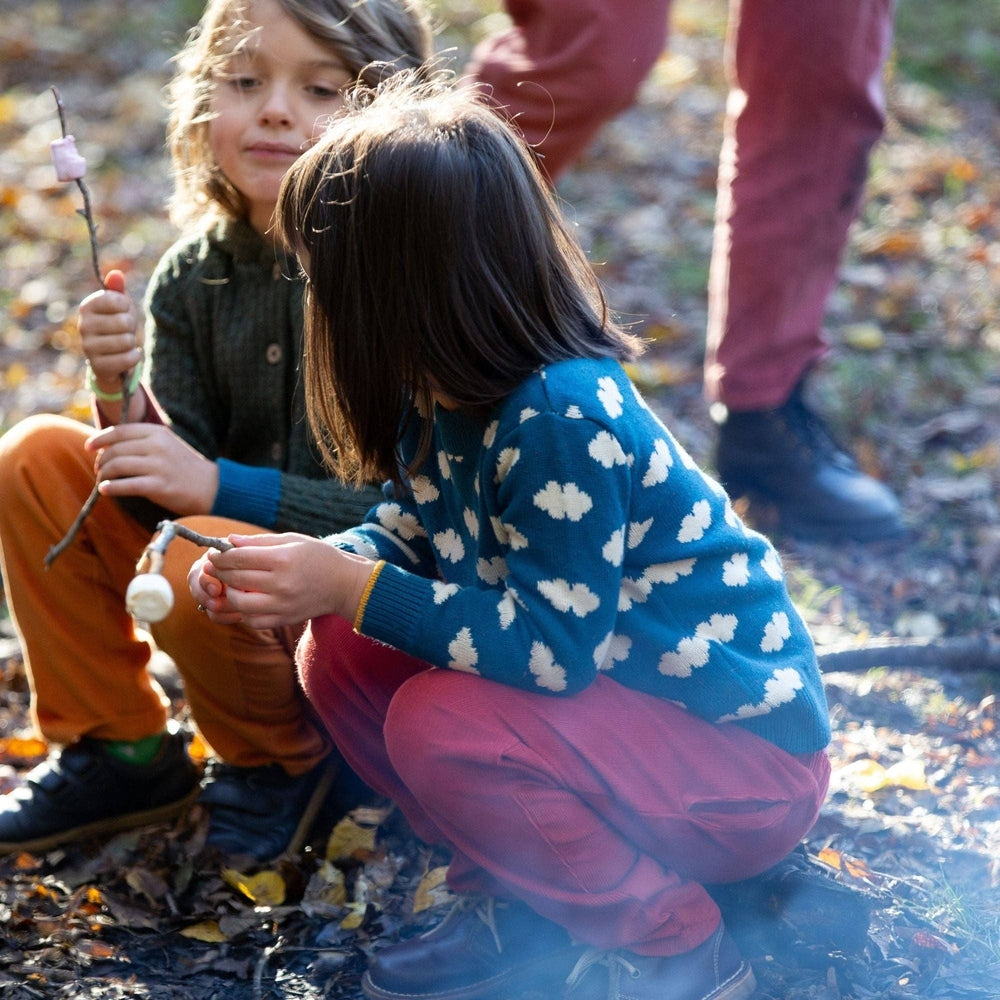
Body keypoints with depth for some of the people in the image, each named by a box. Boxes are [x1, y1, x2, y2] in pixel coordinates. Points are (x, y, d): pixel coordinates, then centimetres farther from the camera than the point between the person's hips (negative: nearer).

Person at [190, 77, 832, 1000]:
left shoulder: (562, 422, -29)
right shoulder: (444, 394, -3)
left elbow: (551, 648, -30)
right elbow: (408, 538, 10)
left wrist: (352, 589, -27)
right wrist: (310, 576, -10)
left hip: (747, 753, -9)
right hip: (627, 697, 9)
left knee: (441, 723, -29)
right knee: (340, 658, -3)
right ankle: (527, 909, 9)